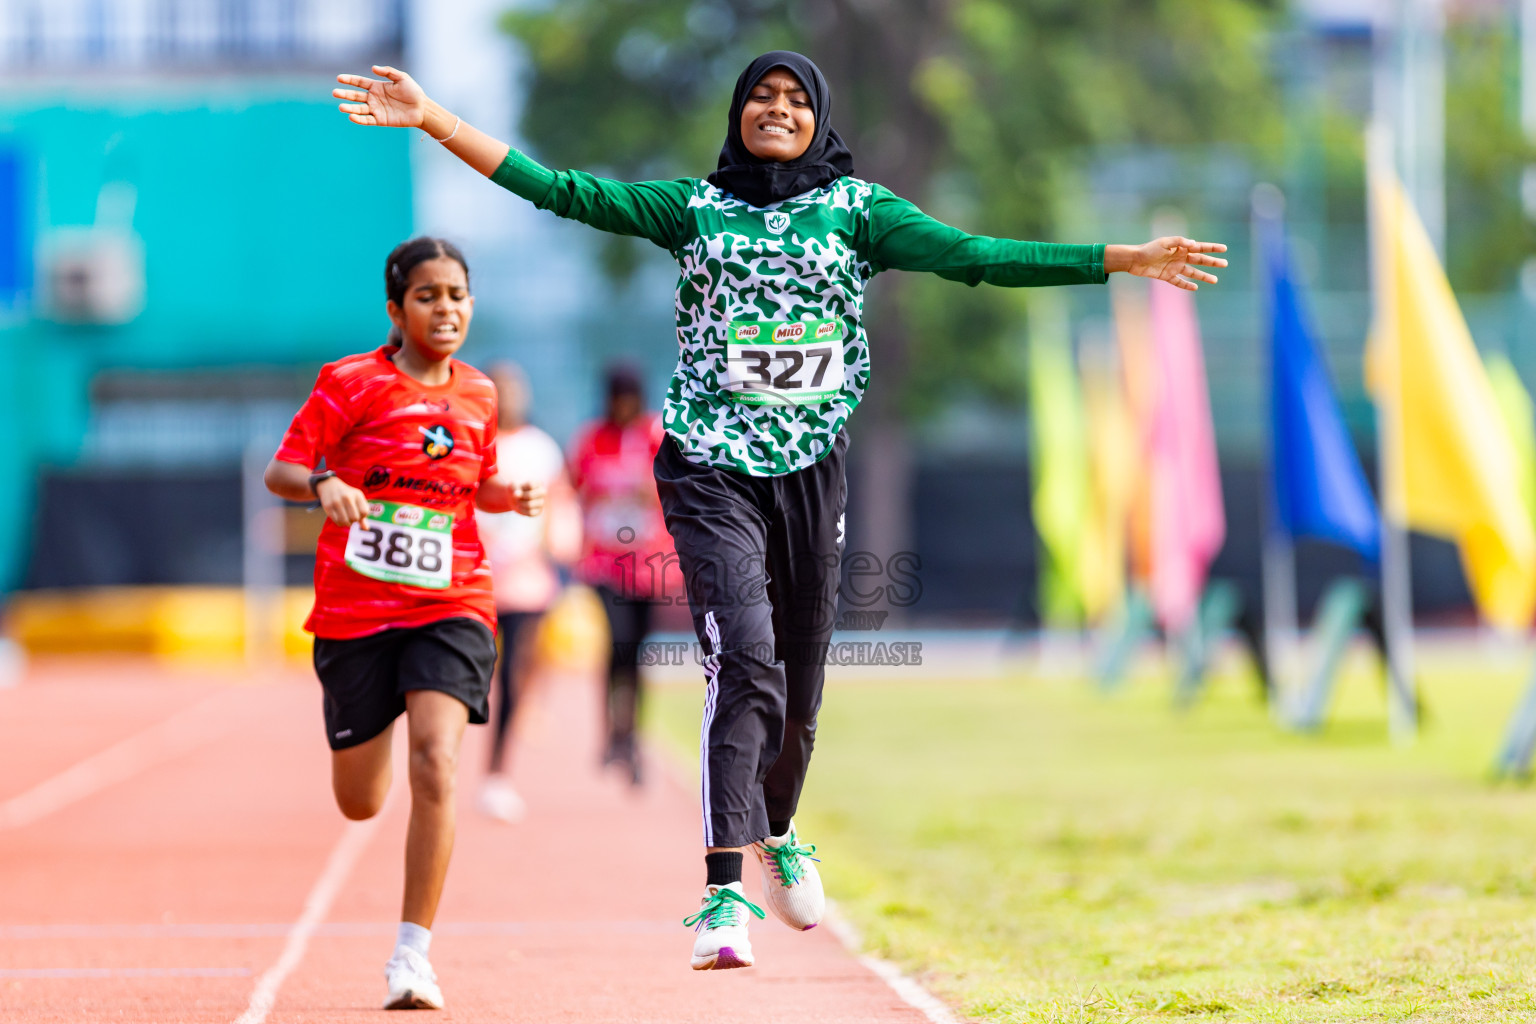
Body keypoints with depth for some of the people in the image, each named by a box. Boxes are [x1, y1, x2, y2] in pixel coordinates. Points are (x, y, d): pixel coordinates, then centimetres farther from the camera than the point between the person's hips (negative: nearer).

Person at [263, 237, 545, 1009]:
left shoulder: (478, 395, 7)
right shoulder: (352, 383, -5)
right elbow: (280, 471, -6)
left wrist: (513, 497, 1)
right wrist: (322, 485, -28)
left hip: (450, 605, 1)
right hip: (356, 608, -1)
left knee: (436, 766, -22)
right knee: (359, 803, 9)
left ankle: (413, 953, -17)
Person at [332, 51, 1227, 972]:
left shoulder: (855, 208, 7)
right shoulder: (696, 207, 7)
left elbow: (971, 255, -2)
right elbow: (560, 191, 3)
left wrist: (1122, 259, -11)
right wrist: (432, 119, -3)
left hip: (812, 468, 2)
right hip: (713, 469, -2)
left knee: (801, 675, 10)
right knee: (745, 661, -19)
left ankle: (777, 831, 41)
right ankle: (726, 893, -25)